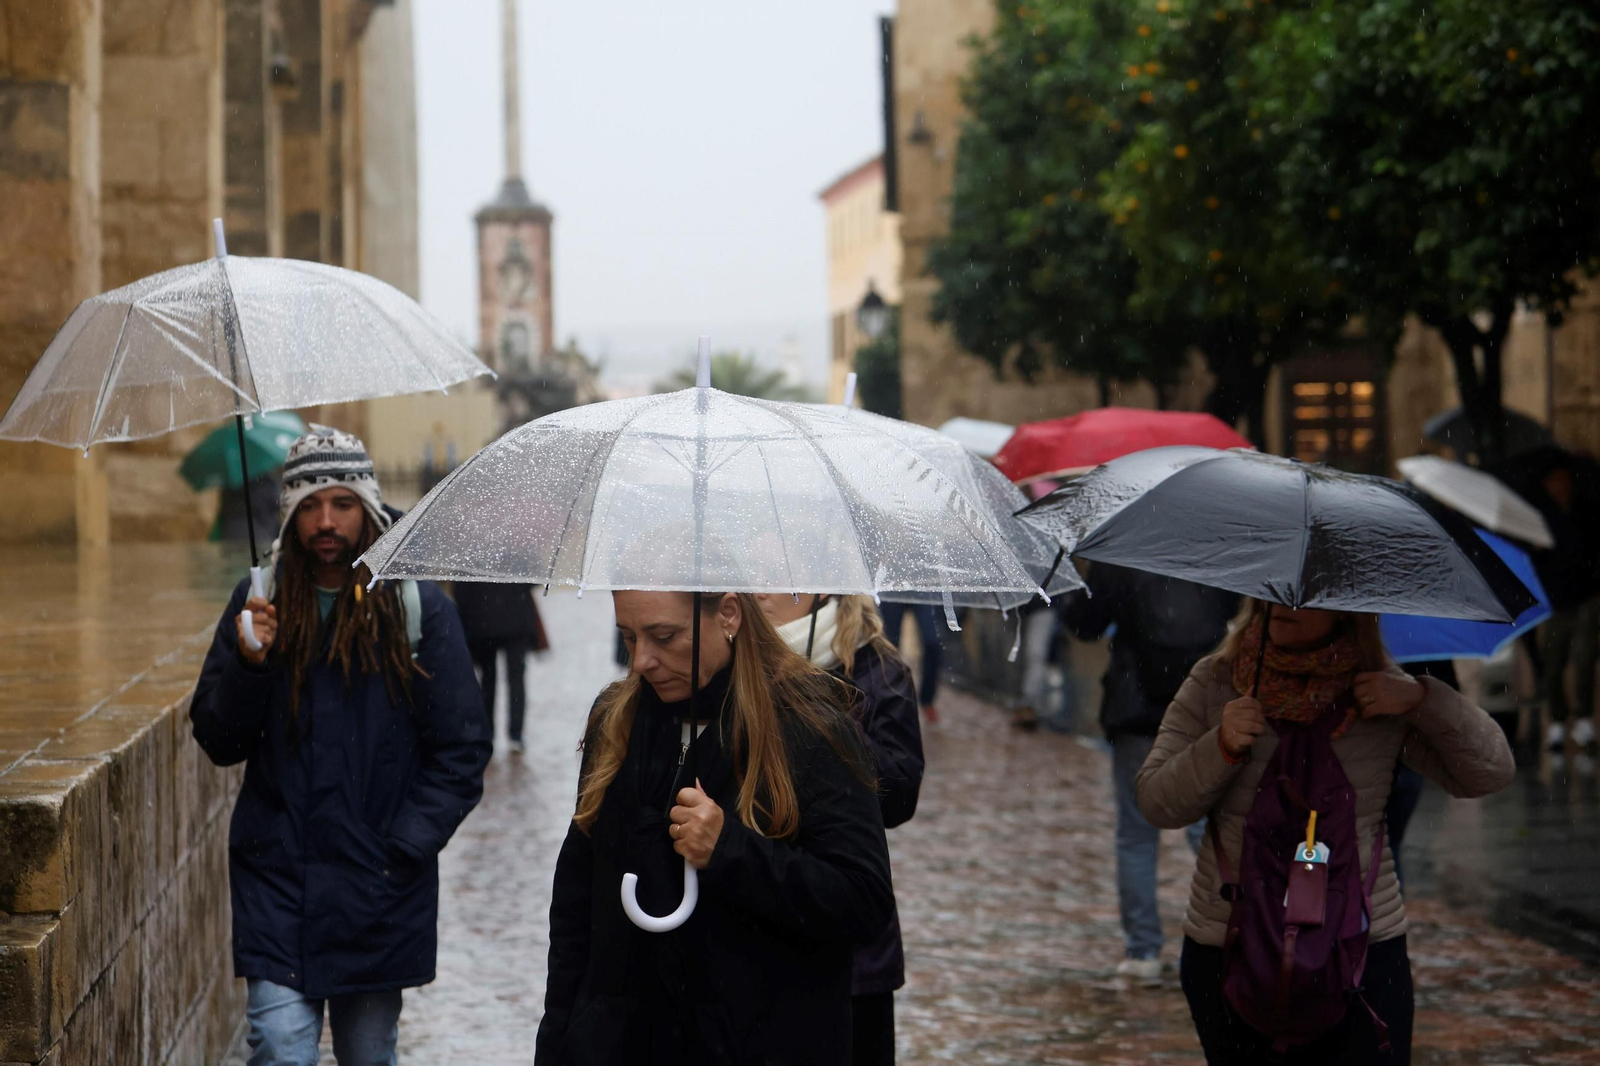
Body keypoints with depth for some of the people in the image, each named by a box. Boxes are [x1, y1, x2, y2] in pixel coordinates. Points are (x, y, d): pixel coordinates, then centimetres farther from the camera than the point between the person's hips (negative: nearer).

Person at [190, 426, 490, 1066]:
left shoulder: (419, 608, -2)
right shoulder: (260, 603, 4)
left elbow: (462, 753, 0)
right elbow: (217, 742, 4)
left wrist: (402, 850, -8)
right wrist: (247, 664, -14)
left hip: (379, 891, 0)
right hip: (276, 880, 1)